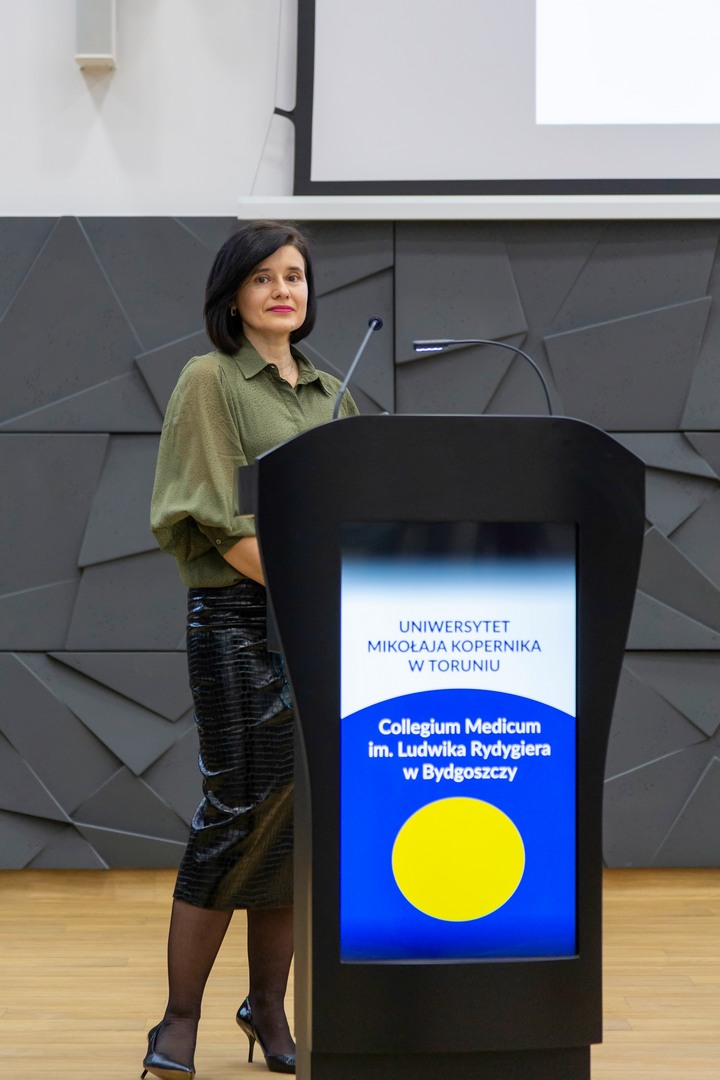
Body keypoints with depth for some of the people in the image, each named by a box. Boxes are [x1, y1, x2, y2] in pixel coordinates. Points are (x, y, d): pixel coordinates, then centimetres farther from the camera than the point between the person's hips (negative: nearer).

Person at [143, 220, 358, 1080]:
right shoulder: (210, 381, -1)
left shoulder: (331, 394, 17)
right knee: (240, 813, -9)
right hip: (239, 620, -5)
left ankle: (269, 1007, 16)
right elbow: (216, 520, -10)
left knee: (302, 818, 4)